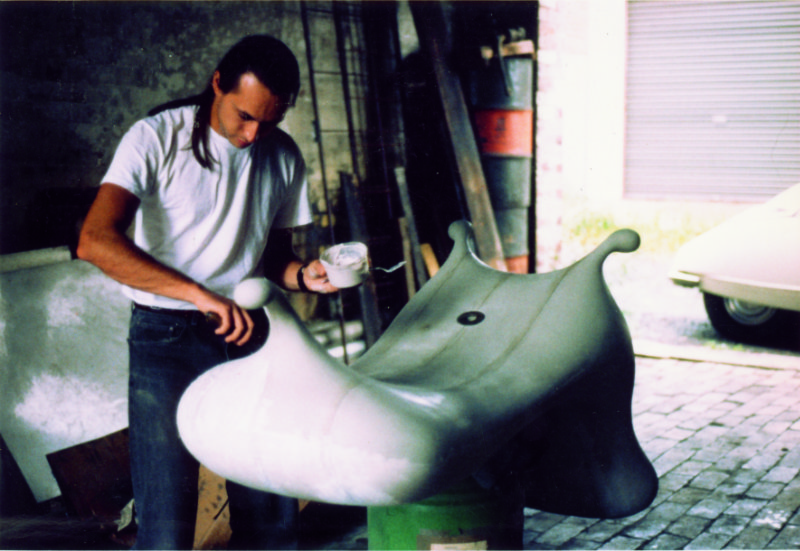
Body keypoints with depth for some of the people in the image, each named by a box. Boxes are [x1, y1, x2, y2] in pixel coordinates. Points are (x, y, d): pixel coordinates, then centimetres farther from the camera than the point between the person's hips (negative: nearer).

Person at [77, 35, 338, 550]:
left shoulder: (284, 156, 8)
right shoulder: (158, 138, -8)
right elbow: (96, 241, -22)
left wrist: (303, 274, -6)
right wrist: (199, 294, -30)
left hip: (248, 332, 4)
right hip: (167, 338, -4)